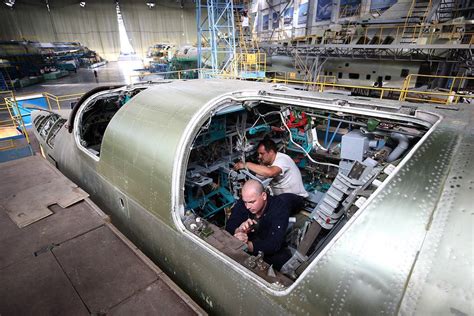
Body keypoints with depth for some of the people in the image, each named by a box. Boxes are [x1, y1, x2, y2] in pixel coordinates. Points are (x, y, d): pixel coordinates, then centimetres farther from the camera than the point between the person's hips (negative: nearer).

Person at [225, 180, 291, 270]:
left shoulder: (280, 208, -23)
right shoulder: (241, 204, -13)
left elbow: (274, 244, -32)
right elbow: (228, 229, -12)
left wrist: (246, 245, -46)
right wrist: (239, 231, -36)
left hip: (272, 252, -3)